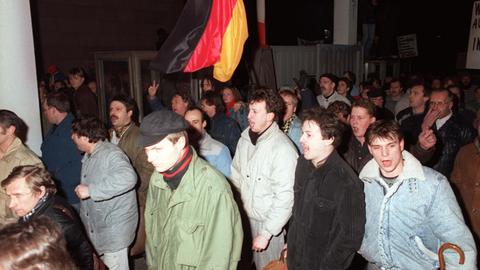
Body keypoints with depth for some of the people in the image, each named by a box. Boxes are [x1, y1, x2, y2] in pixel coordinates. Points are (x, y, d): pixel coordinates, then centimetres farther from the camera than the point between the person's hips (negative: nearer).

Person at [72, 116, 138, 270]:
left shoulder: (111, 154, -23)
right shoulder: (88, 156, 9)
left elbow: (128, 177, -42)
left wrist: (91, 190, -37)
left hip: (114, 228, -9)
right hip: (96, 226, 9)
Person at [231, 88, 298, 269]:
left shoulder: (283, 149, -23)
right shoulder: (245, 138, -1)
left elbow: (285, 198, -22)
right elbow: (236, 173, 10)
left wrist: (266, 233, -19)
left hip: (270, 222, -5)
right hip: (247, 216, 6)